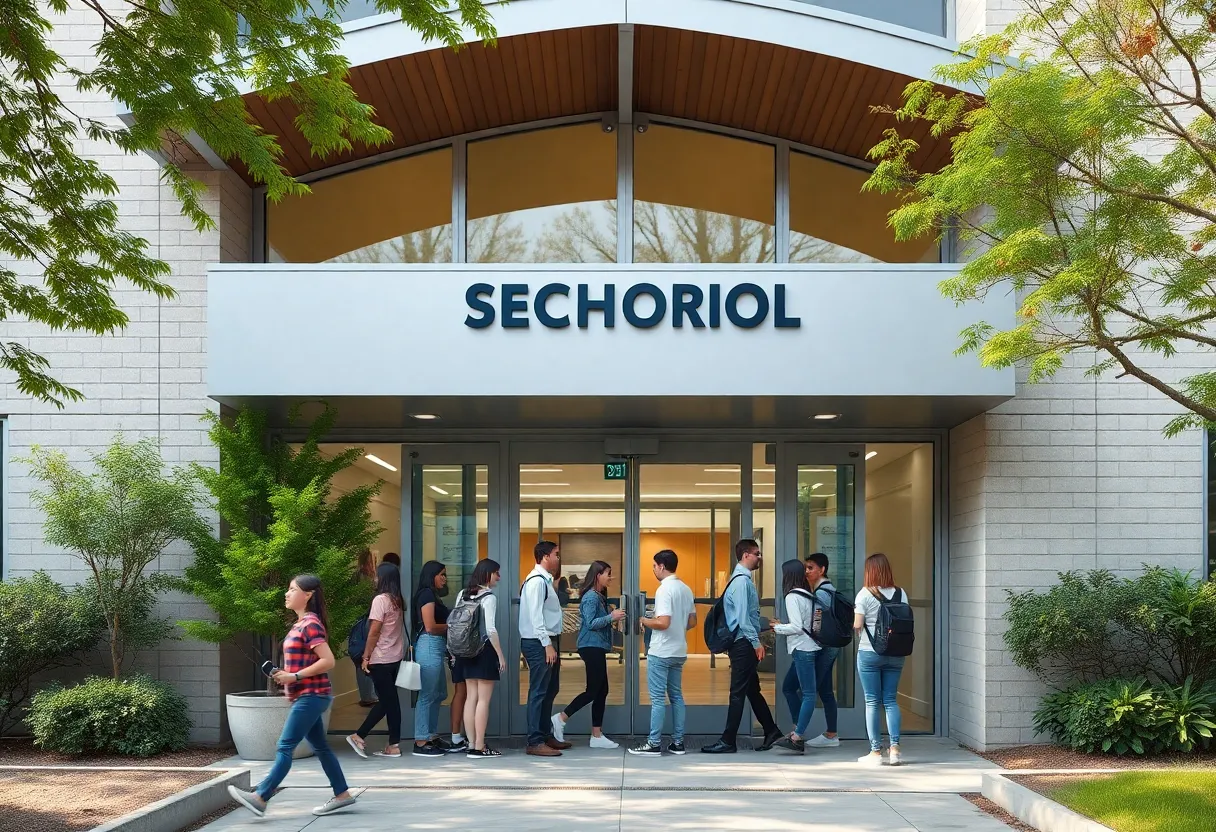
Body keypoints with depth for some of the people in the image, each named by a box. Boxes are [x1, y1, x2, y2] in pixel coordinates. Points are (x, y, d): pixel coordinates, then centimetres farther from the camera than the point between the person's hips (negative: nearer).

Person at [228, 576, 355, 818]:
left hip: (311, 696, -10)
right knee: (320, 747, 13)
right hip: (307, 696, 10)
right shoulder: (302, 623, 14)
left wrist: (295, 676, -20)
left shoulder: (310, 624, -16)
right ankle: (342, 795, 17)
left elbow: (328, 661, -22)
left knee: (284, 747, -10)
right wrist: (287, 677, 9)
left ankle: (259, 798, -11)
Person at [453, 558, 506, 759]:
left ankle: (471, 745, 11)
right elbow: (490, 629, -17)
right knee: (483, 699, -3)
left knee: (471, 697, 9)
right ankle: (479, 747, -3)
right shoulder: (489, 597, -11)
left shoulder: (463, 594, 9)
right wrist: (500, 655, -12)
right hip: (485, 650, -7)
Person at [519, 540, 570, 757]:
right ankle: (535, 742, -4)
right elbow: (535, 615, -21)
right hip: (538, 643, -10)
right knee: (539, 692, -7)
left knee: (550, 690, 17)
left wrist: (552, 643, 15)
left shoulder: (546, 580, 15)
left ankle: (546, 735, 27)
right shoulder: (537, 581, -15)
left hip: (548, 642, 10)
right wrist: (547, 645, -23)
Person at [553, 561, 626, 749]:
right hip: (592, 647, -10)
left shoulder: (599, 596, 16)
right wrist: (611, 617, -17)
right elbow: (590, 623, -19)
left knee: (601, 691, 9)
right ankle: (560, 719, -4)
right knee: (593, 690, -9)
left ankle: (597, 736, 11)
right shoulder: (591, 597, -13)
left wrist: (613, 617, 7)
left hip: (597, 648, 10)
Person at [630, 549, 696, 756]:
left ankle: (654, 743, -3)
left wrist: (644, 621, -9)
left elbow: (663, 622, -24)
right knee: (676, 695, 12)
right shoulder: (686, 589, 10)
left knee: (657, 698, -4)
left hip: (661, 652, -8)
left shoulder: (664, 590, -17)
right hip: (679, 651, 8)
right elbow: (692, 622, 15)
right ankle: (677, 742, 13)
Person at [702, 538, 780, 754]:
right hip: (744, 644, -9)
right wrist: (756, 643, -18)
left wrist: (756, 641, 19)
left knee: (753, 690, 12)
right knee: (738, 693, -3)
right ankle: (728, 741, 2)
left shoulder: (742, 579, 14)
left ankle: (771, 732, 17)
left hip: (744, 644, 9)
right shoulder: (742, 581, -15)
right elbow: (742, 617, -20)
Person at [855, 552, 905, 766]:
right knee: (891, 700, 10)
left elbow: (857, 625, -10)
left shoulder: (865, 594, -8)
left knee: (872, 702, 2)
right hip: (895, 653, 4)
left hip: (869, 652, -4)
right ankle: (895, 748, 0)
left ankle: (876, 752, 4)